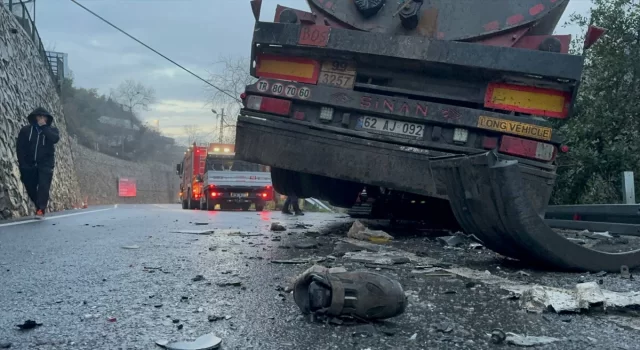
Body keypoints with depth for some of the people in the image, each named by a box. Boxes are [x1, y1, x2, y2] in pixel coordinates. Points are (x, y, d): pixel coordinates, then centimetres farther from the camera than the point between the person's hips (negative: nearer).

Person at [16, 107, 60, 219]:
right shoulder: (26, 130, 3)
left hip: (45, 164, -2)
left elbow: (55, 139, -20)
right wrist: (22, 164, -5)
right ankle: (39, 205, 27)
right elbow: (20, 148, 1)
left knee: (43, 186, -15)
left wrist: (44, 127, -17)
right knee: (30, 187, 7)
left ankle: (40, 209, -19)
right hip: (29, 164, 2)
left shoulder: (51, 130, 3)